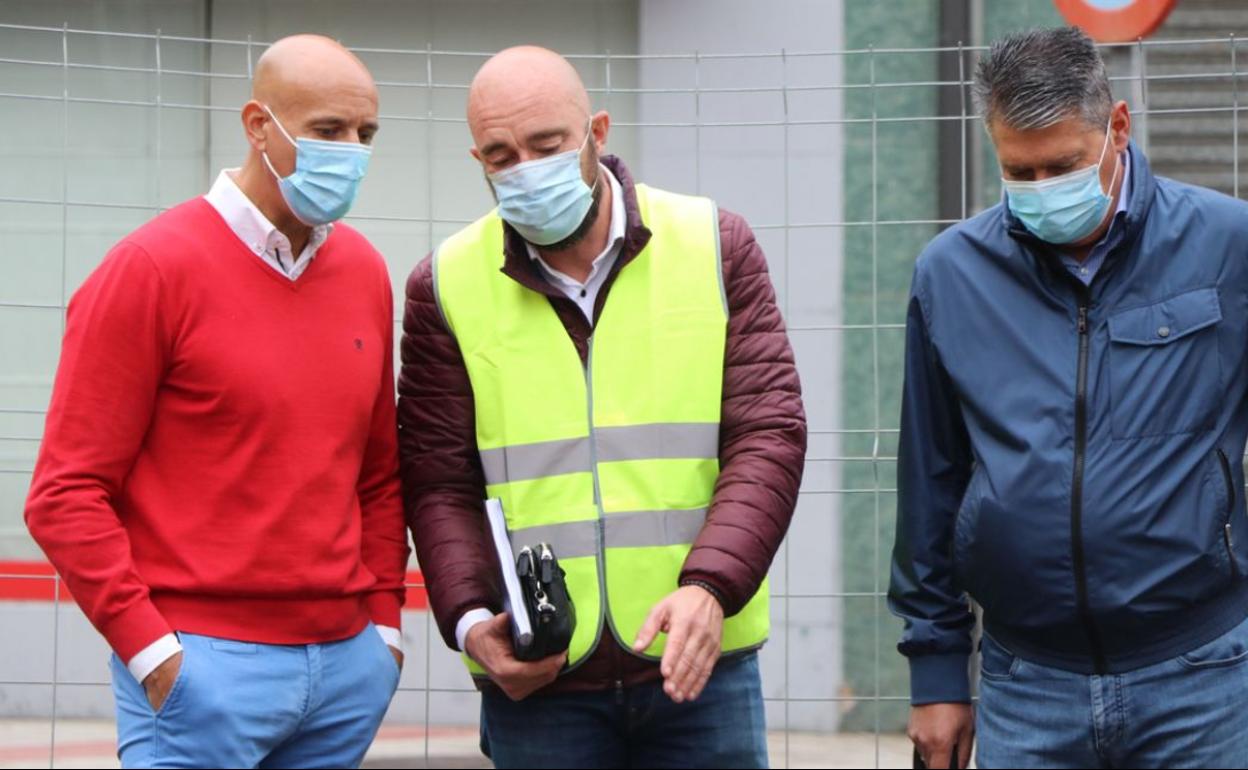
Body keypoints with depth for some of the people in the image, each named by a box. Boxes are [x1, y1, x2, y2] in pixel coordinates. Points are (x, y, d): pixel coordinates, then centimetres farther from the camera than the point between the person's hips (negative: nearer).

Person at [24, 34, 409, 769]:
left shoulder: (364, 270, 10)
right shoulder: (152, 267, -7)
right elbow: (67, 495, -9)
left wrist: (385, 620, 10)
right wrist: (151, 648, -13)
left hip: (349, 667, 6)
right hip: (203, 668, -5)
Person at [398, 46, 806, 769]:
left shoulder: (715, 247, 3)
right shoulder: (447, 286, 3)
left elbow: (768, 436, -3)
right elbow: (438, 483, 4)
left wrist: (709, 584, -18)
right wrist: (470, 619, -14)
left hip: (700, 664, 0)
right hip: (536, 681, 0)